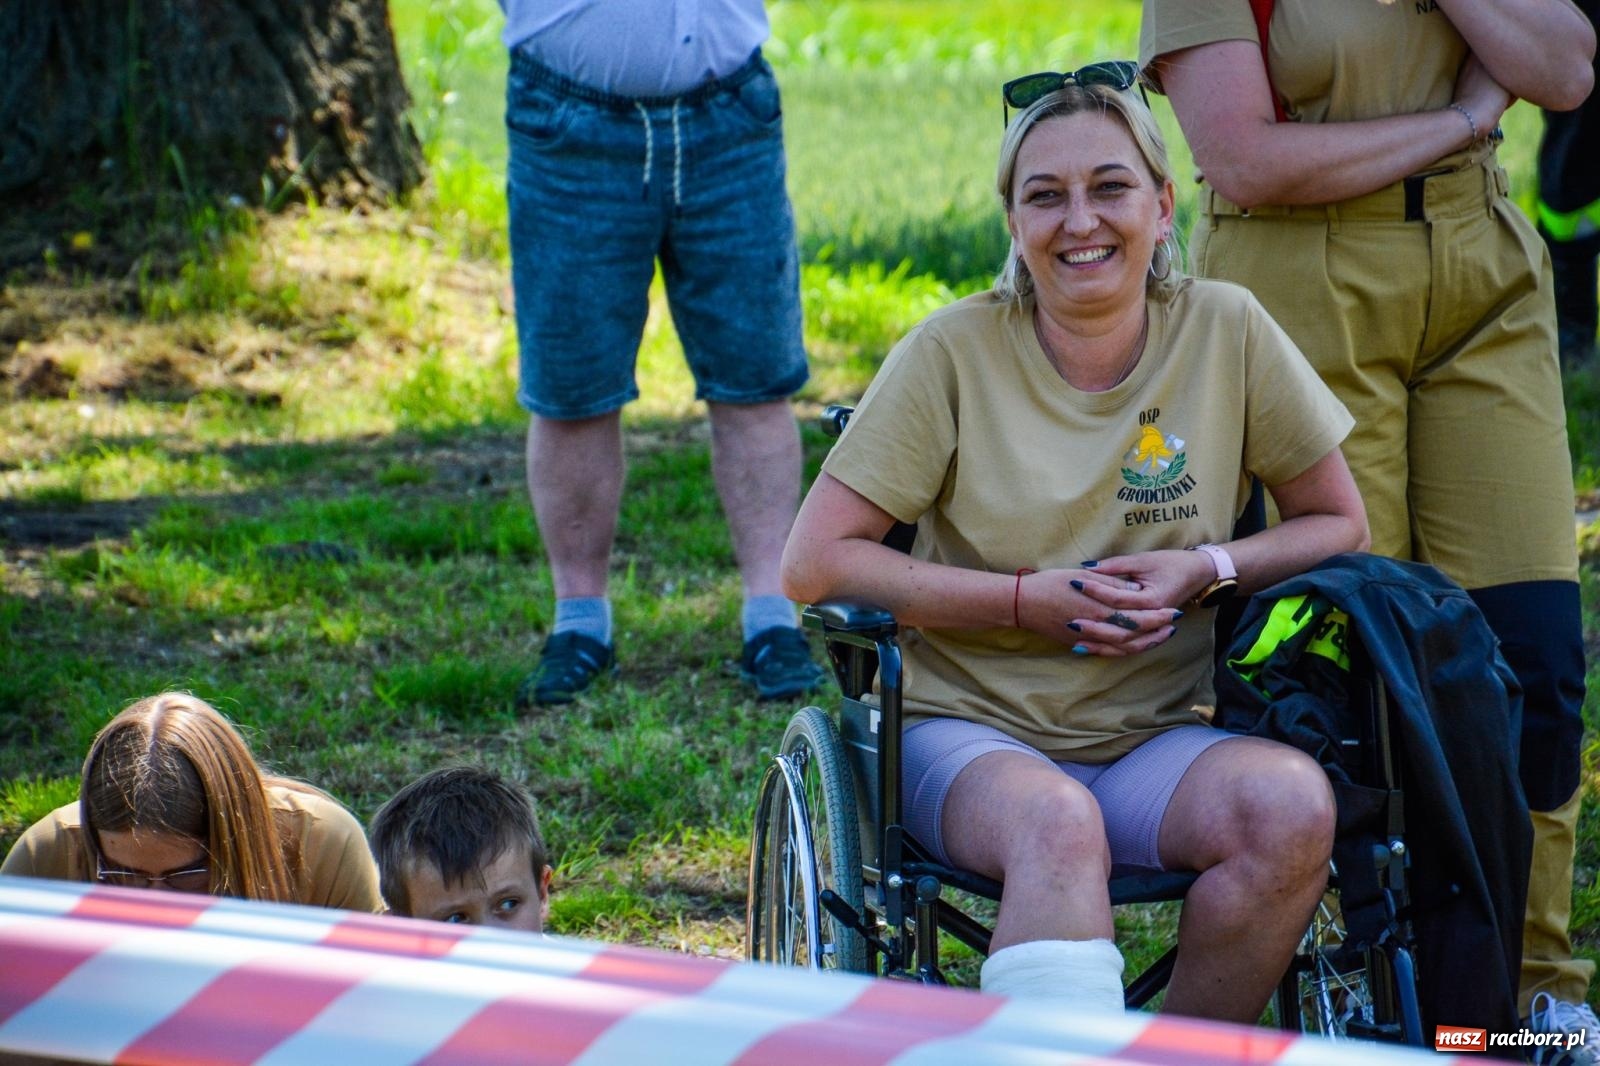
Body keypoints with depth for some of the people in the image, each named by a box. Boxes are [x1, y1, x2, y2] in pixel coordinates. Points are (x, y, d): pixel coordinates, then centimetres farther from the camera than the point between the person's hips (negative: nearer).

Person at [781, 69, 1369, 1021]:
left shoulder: (1226, 332, 1)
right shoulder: (955, 354, -4)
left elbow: (1340, 524, 10)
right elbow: (813, 564, -6)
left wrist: (1210, 570, -10)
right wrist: (1029, 599, -13)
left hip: (1157, 741, 2)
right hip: (972, 730, -2)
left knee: (1293, 804, -29)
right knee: (1058, 823, -36)